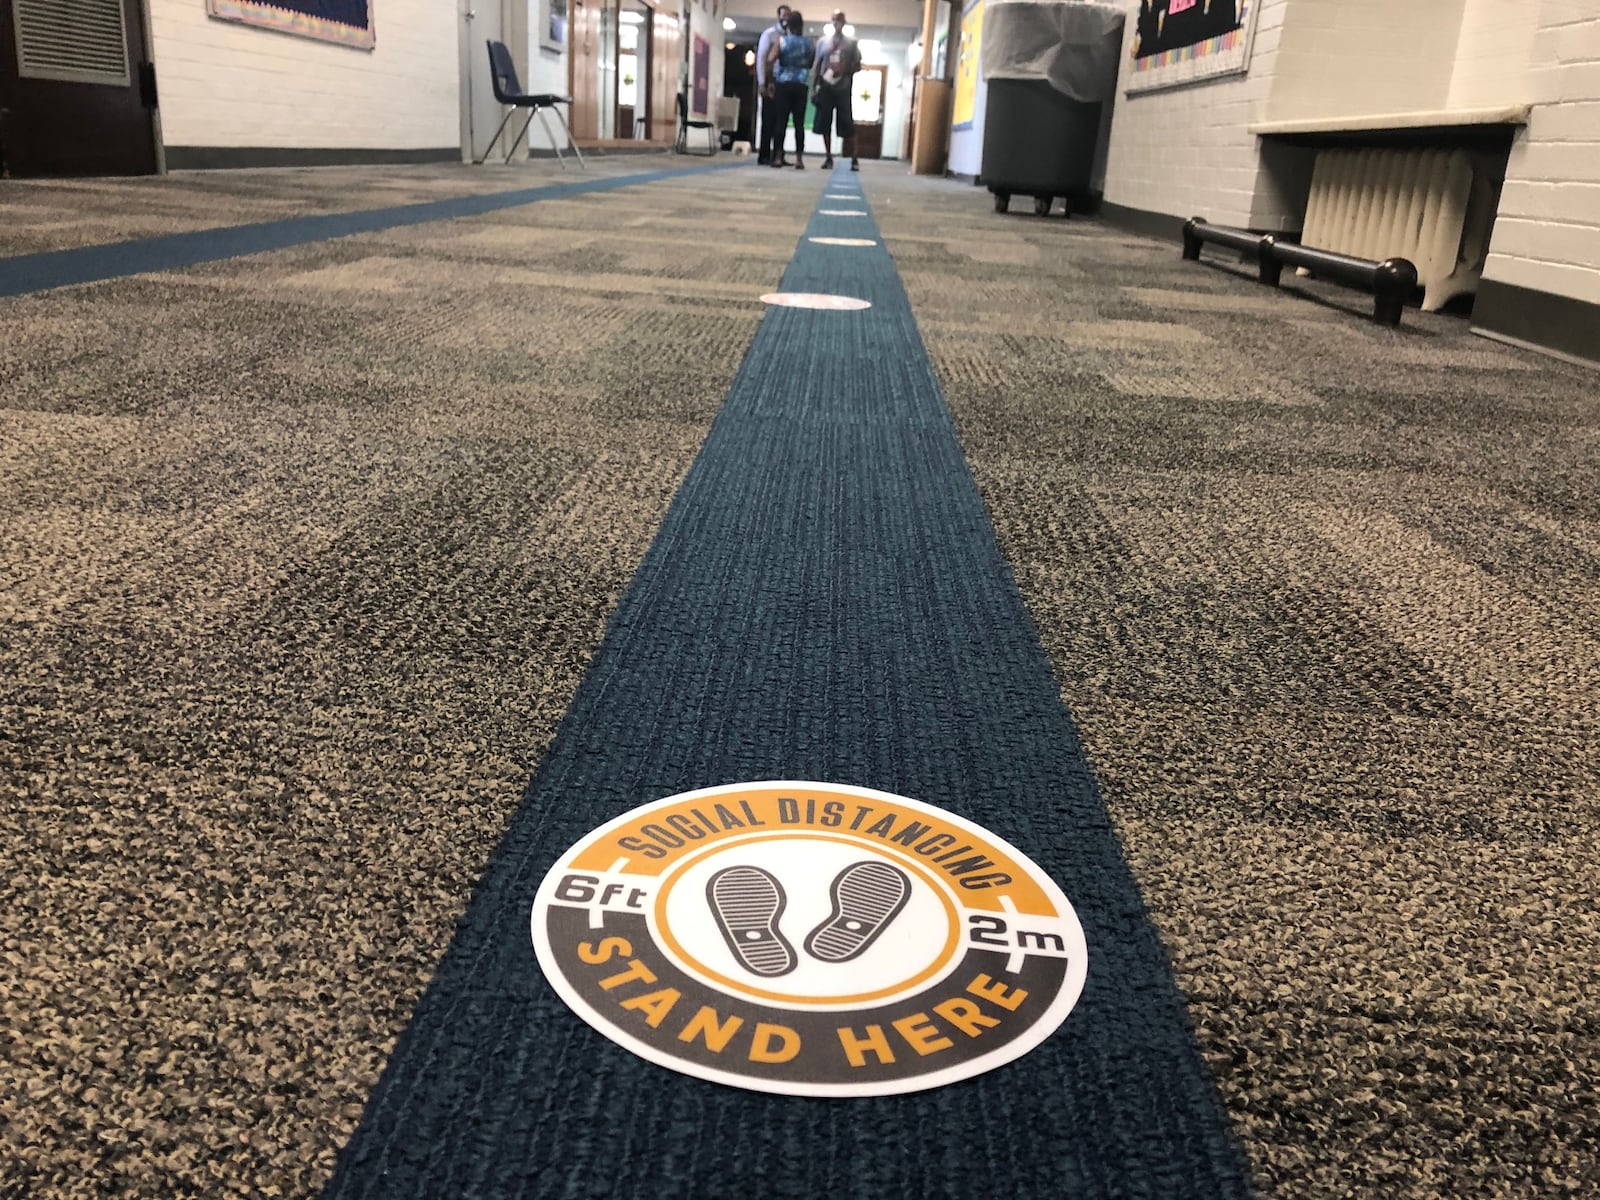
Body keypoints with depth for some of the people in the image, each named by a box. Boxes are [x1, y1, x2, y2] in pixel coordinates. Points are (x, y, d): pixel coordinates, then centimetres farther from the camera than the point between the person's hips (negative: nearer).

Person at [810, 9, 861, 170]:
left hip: (843, 89, -2)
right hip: (825, 88, 2)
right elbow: (816, 65, 11)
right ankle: (828, 157, 9)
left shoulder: (851, 43, 6)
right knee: (824, 124, 0)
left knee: (847, 125, -5)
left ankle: (854, 159, 0)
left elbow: (858, 66, 6)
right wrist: (814, 87, 3)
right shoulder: (823, 41, 10)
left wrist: (845, 71, -14)